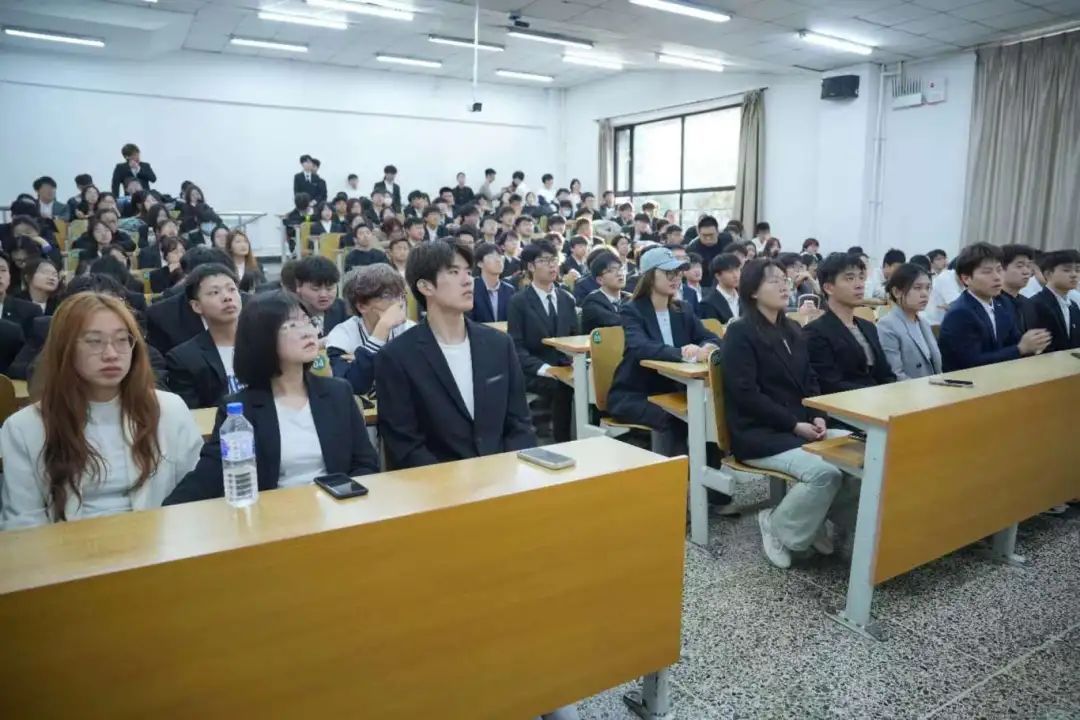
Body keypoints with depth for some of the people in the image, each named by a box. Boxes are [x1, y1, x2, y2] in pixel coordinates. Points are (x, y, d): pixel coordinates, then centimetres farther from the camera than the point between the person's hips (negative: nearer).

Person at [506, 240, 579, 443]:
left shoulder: (567, 299, 14)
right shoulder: (518, 302, -2)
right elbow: (516, 347, -8)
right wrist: (542, 367, -23)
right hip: (533, 372, -4)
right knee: (562, 387, -32)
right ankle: (562, 441, -17)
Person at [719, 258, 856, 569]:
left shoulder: (792, 331, 16)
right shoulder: (740, 333, -8)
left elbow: (810, 381, 16)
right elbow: (746, 394, -16)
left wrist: (817, 417, -4)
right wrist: (795, 424, -18)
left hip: (801, 427, 8)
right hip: (759, 434, -7)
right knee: (825, 472, -28)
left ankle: (814, 519, 7)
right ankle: (778, 525, -3)